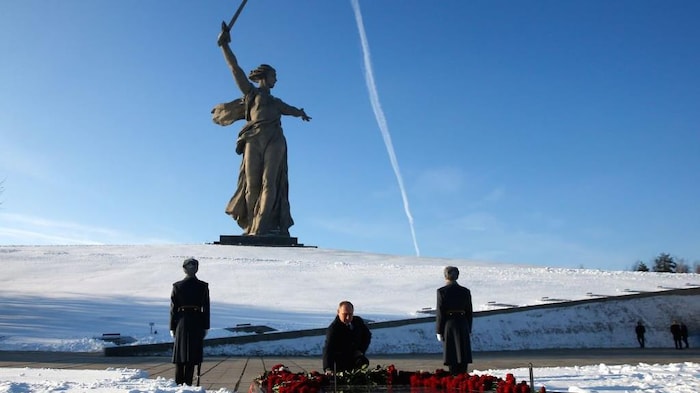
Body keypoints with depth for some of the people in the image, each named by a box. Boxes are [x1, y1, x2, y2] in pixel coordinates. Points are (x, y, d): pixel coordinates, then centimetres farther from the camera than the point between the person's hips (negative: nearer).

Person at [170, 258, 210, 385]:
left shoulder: (177, 286, -3)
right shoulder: (203, 286, -2)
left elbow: (173, 308, 0)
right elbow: (206, 308, 0)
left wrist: (172, 327, 6)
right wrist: (205, 327, 6)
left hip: (182, 322, 0)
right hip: (197, 323, 0)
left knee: (180, 355, 9)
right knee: (193, 355, 5)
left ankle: (178, 384, 11)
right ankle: (188, 384, 3)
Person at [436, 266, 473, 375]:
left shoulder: (442, 291, -8)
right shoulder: (465, 291, 2)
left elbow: (440, 313, -8)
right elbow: (469, 312, 7)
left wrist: (439, 331, -1)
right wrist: (468, 330, 15)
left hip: (449, 326, -3)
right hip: (463, 326, 3)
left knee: (452, 358, 4)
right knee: (463, 356, 10)